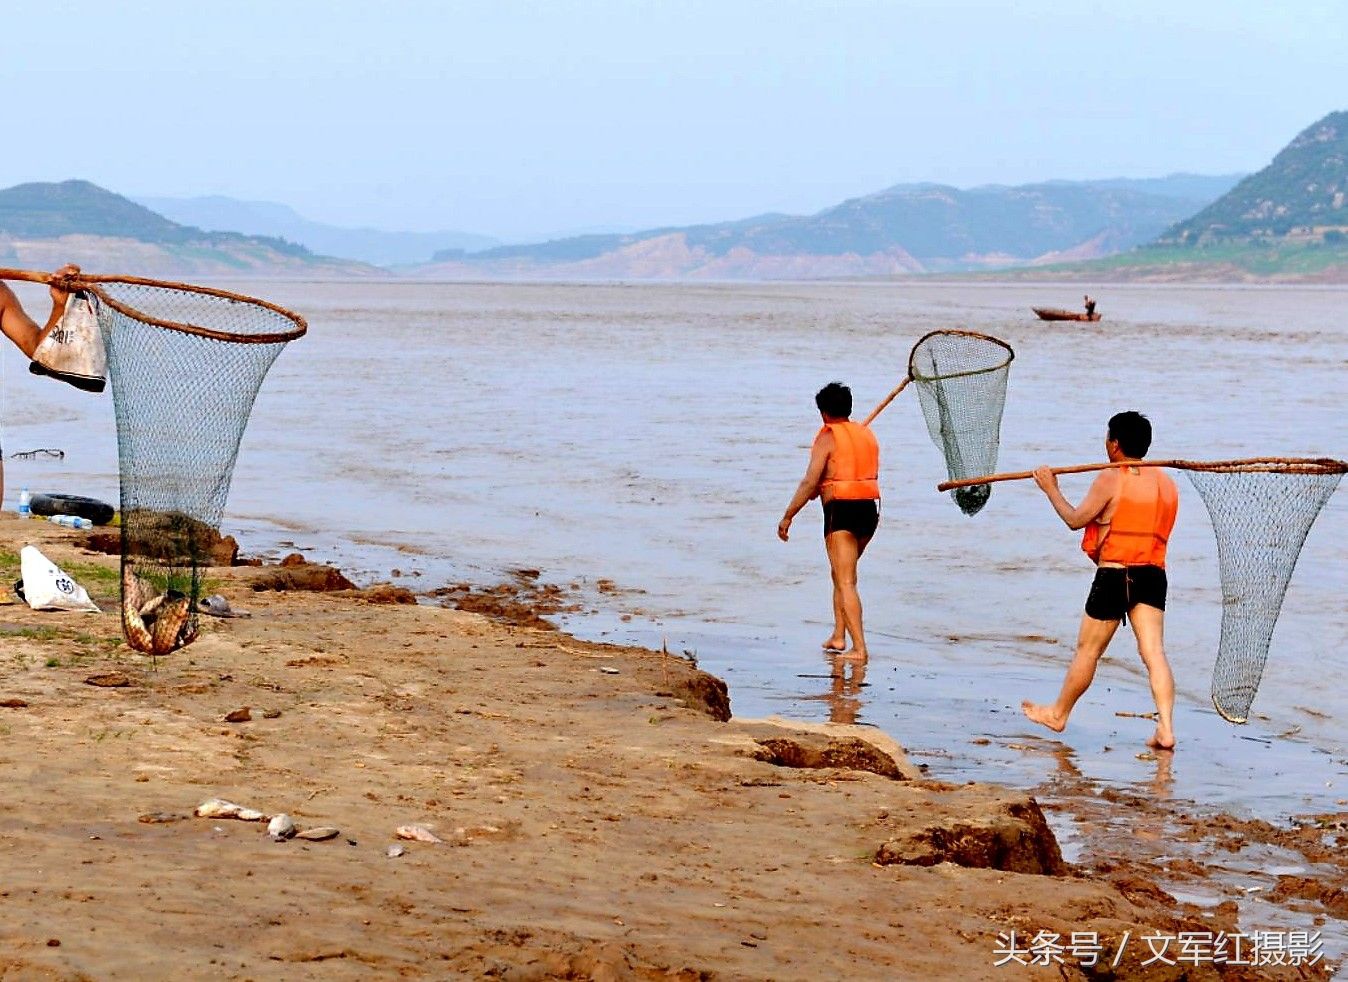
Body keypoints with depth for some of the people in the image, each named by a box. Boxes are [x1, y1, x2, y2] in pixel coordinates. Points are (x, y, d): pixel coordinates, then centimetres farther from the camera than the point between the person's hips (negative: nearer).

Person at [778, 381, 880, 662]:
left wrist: (787, 517, -6)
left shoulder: (828, 438, -6)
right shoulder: (867, 435, 15)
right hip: (870, 510, 7)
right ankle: (838, 636, 21)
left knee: (846, 582, -7)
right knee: (840, 573, 23)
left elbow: (810, 482, -12)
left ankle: (859, 648, -15)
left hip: (841, 511, -7)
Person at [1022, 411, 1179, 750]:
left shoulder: (1111, 480, -9)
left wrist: (1051, 489, 8)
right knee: (1154, 652, -2)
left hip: (1114, 576, -5)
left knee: (1087, 650, 10)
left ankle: (1058, 714, 26)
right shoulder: (1166, 483, 10)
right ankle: (1166, 728, -14)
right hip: (1153, 576, 5)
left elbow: (1075, 519, -5)